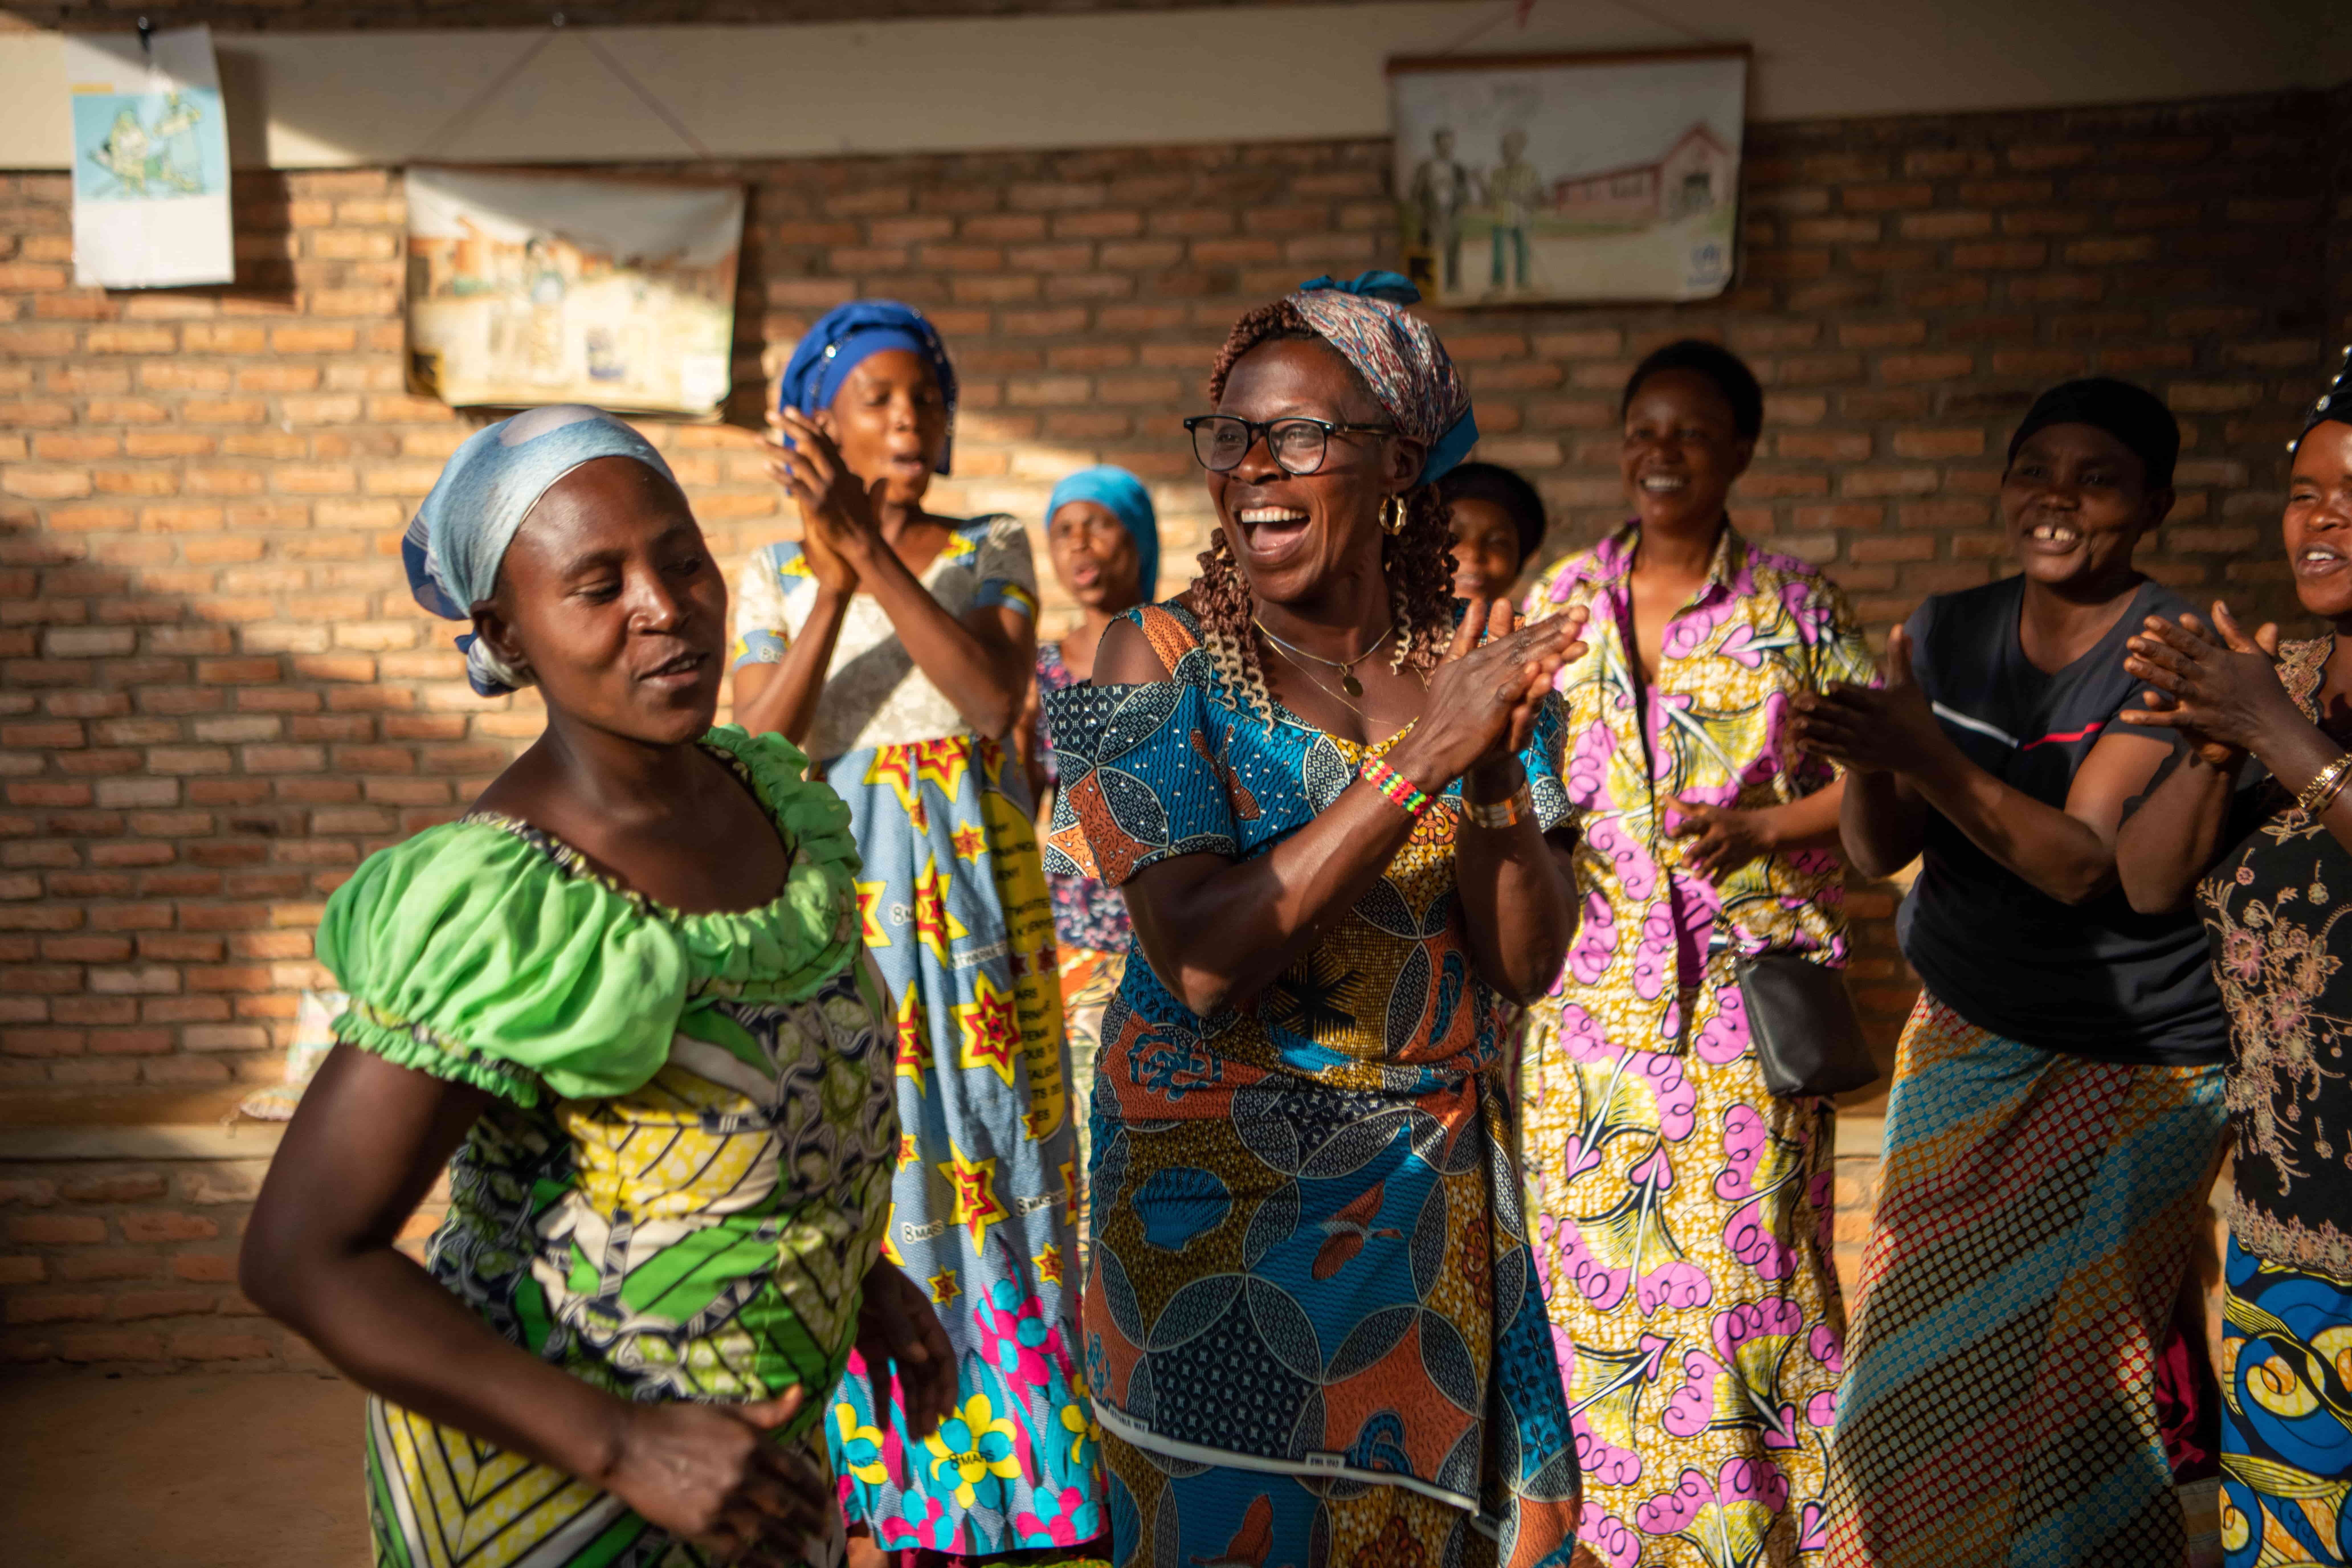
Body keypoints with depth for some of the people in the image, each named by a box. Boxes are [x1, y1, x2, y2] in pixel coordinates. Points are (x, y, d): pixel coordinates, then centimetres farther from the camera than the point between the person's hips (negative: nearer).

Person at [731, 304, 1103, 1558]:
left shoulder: (994, 553, 2)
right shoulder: (776, 580, 3)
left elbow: (995, 699, -16)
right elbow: (758, 756, -10)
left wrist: (870, 548, -23)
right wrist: (832, 582, -19)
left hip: (972, 899, 0)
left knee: (981, 1162, 4)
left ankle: (1009, 1462, 21)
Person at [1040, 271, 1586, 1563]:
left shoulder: (1472, 661, -3)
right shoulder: (1166, 657, -13)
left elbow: (1528, 961, -6)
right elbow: (1199, 959, -24)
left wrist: (1493, 776, -24)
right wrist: (1416, 761, -29)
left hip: (1437, 1177, 4)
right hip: (1220, 1181, -3)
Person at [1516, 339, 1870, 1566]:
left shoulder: (1794, 607, 0)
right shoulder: (1561, 599, 9)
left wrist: (1759, 830, -12)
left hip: (1746, 993, -3)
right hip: (1590, 993, 3)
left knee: (1748, 1270, 0)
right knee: (1595, 1267, 8)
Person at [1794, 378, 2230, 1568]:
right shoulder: (1943, 635, 5)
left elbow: (2082, 862, -21)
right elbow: (1880, 852, 0)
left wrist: (1927, 754, -33)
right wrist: (1863, 762, -21)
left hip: (2128, 1072, -5)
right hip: (1963, 1043, 5)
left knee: (2055, 1384, 0)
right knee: (1922, 1370, 11)